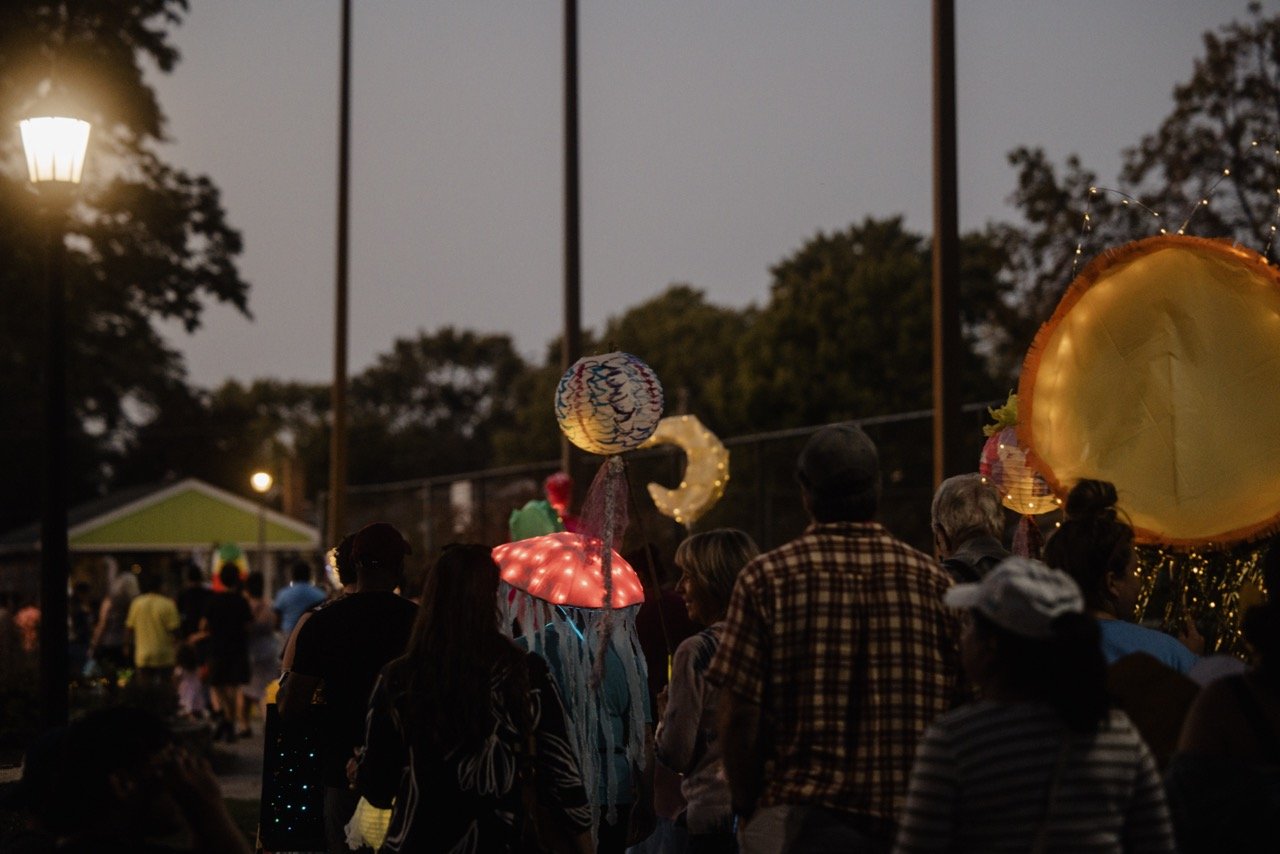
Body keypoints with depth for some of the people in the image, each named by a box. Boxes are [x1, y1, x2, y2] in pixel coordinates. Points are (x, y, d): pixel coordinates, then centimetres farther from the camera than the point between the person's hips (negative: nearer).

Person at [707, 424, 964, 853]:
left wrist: (746, 808, 6)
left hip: (805, 818, -3)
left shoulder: (767, 578, -4)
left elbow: (739, 716, -6)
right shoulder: (934, 580, 3)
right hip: (917, 816, 3)